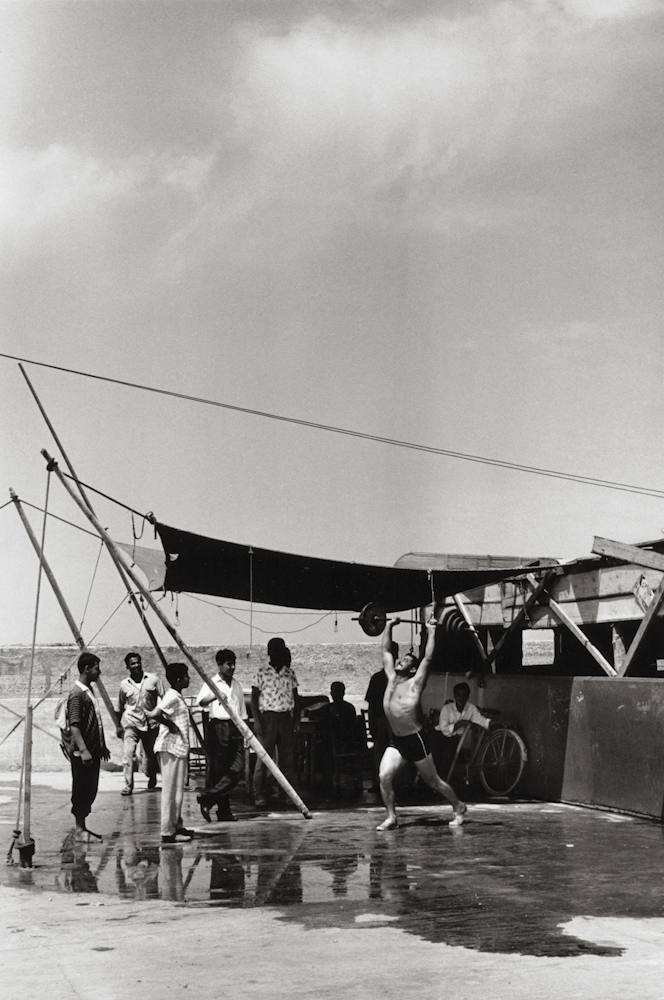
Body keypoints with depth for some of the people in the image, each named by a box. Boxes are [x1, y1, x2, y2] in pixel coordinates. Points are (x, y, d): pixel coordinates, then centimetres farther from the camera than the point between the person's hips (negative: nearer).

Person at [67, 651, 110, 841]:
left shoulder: (89, 691, 14)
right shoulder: (77, 694, -15)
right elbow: (74, 726, -21)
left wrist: (102, 746, 22)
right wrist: (83, 750, -28)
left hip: (93, 752, 9)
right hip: (82, 754, -9)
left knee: (90, 791, 12)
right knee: (81, 792, -2)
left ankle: (83, 827, 19)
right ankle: (79, 830, 5)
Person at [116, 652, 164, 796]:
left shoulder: (153, 679, -1)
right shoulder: (124, 684, 1)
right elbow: (120, 707, 13)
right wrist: (119, 725, 15)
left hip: (151, 723, 1)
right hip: (131, 723, -1)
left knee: (152, 755, 13)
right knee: (127, 753, -17)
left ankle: (152, 779, 39)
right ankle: (128, 785, -16)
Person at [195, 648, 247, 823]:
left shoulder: (236, 684, 17)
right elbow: (201, 701, -19)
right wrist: (215, 697, -39)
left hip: (236, 727, 5)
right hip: (219, 726, -5)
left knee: (237, 768, -7)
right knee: (218, 769, -1)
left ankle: (207, 798, -3)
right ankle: (223, 811, 6)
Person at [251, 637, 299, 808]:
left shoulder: (290, 672, 10)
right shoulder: (262, 671, -2)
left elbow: (295, 697, 14)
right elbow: (254, 696, -2)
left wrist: (296, 719, 6)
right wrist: (257, 720, -10)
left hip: (286, 717, 4)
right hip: (268, 716, -4)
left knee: (288, 758, 5)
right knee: (263, 758, -5)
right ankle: (259, 795, -1)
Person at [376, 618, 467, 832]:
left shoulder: (415, 683, -9)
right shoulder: (391, 678, 7)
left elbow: (428, 657, -17)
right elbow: (386, 650, 14)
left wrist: (431, 631, -15)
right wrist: (389, 626, 16)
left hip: (416, 740, -5)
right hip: (396, 741, 5)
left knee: (433, 781, 8)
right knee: (384, 776, -14)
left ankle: (458, 807, 29)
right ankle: (391, 817, -3)